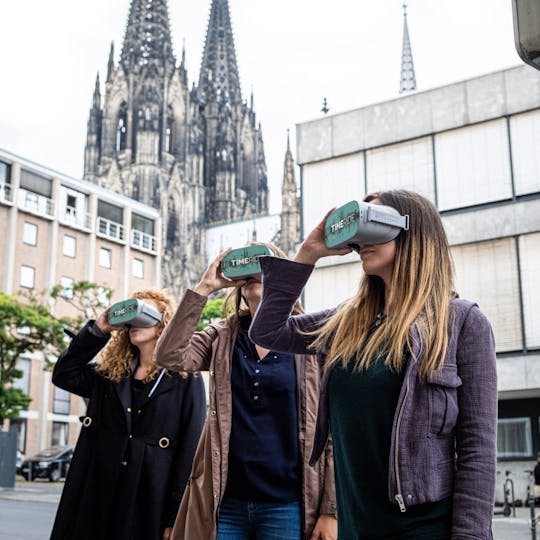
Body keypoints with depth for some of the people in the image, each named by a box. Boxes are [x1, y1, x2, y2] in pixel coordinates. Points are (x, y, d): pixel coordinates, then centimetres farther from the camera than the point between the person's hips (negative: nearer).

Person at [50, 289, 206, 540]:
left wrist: (177, 517, -12)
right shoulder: (109, 373, 14)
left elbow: (191, 449, -6)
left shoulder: (185, 378, -2)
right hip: (98, 494, 4)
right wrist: (98, 329, 1)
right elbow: (64, 374, 6)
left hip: (151, 500, -4)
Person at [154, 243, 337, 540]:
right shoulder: (221, 338, 6)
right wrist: (204, 288, -11)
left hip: (286, 505, -2)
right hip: (224, 503, 2)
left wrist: (331, 510, -6)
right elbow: (170, 356, -11)